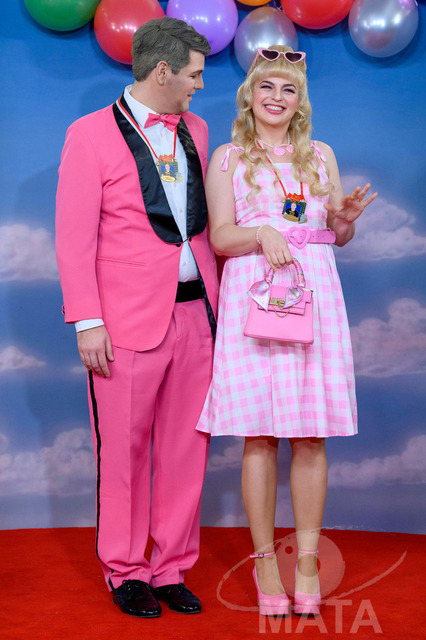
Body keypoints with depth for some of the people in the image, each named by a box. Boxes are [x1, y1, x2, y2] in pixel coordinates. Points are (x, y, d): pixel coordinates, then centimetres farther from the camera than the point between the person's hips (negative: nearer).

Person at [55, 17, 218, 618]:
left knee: (186, 449, 8)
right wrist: (87, 322, -11)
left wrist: (218, 295, 12)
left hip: (195, 315, 5)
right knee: (125, 451, 3)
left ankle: (173, 568, 21)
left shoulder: (195, 130, 15)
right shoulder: (90, 135, -2)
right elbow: (73, 238, -5)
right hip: (129, 321, -5)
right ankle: (125, 571, 19)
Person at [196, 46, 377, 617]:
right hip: (252, 294, -2)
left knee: (311, 434, 0)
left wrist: (347, 217, -5)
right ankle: (265, 559, 8)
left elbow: (339, 237, 18)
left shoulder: (320, 155, 17)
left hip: (313, 292, 2)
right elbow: (220, 236, 2)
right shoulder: (228, 158, 10)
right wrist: (263, 233, -17)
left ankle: (307, 560, 9)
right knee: (259, 436, -3)